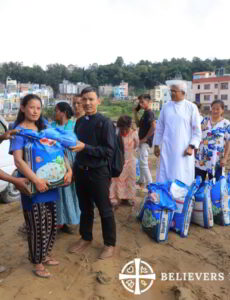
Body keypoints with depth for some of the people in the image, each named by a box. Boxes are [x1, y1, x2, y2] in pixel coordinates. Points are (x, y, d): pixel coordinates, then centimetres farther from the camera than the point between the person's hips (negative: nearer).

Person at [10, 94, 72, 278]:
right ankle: (37, 264, 23)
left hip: (49, 183, 6)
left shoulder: (44, 129, 11)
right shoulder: (19, 131, -8)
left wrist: (69, 169, -7)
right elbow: (18, 160, -20)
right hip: (32, 185, -6)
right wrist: (36, 180, -31)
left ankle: (46, 255, 37)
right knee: (37, 227, 3)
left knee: (51, 224, 16)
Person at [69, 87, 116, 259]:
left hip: (98, 172, -6)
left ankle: (110, 244, 25)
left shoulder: (105, 122, -13)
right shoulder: (80, 122, 6)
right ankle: (86, 238, 39)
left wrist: (85, 147, -23)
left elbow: (109, 150, -17)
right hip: (80, 171, 6)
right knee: (85, 208, 20)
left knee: (105, 210, 8)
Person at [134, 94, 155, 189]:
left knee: (143, 163, -10)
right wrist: (135, 112, 11)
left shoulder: (149, 113, -16)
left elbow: (153, 127, -26)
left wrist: (145, 138, -20)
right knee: (142, 162, 20)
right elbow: (139, 124, 19)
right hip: (142, 141, 11)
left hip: (146, 141, -11)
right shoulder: (145, 113, 13)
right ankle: (142, 181, 34)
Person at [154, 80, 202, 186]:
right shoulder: (166, 107, 7)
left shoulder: (191, 107, -1)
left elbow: (197, 130, 0)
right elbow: (159, 127, 11)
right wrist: (156, 145, 9)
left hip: (184, 149, -2)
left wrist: (192, 146, -8)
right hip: (167, 149, 3)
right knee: (165, 177, 5)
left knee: (183, 179, 2)